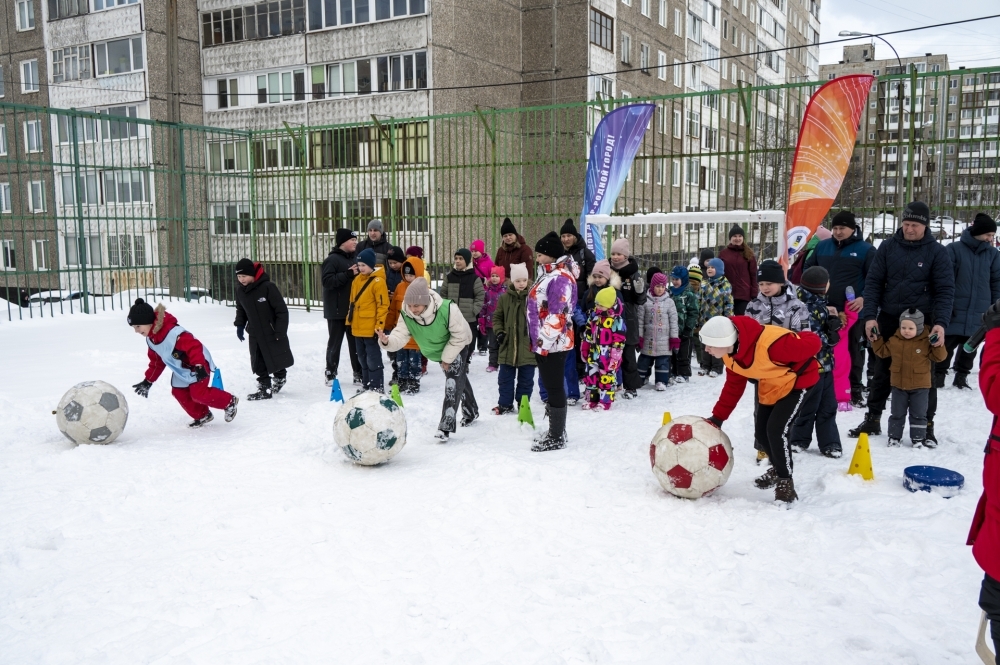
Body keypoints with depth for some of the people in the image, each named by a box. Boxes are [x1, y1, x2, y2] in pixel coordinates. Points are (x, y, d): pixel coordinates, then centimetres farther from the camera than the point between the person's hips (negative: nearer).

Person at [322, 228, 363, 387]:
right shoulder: (332, 259, -10)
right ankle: (331, 374, 13)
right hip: (337, 310, -6)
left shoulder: (354, 259, 14)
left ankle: (359, 373, 17)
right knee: (335, 342, 3)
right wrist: (348, 274, -26)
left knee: (356, 342, 10)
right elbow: (327, 281, -22)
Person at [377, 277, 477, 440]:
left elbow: (460, 335, -29)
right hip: (438, 352, 5)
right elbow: (400, 337, -32)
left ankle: (446, 426, -16)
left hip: (458, 347, -5)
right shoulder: (406, 315, -28)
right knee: (460, 380, 24)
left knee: (453, 384, -19)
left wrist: (447, 358, -24)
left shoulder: (447, 309, -41)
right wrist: (387, 341, -55)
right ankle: (470, 411, 46)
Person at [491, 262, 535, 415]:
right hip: (508, 345, 2)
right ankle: (505, 404, 26)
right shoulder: (505, 297, 0)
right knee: (505, 378, 12)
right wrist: (499, 332, -3)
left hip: (528, 346, -2)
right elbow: (497, 317, 11)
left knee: (526, 379, 9)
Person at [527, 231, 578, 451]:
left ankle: (557, 437, 4)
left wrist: (545, 342, -22)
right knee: (550, 386, 17)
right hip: (542, 341, 10)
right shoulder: (549, 274, 15)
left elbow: (557, 314, -24)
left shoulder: (560, 277, -18)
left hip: (551, 343, -10)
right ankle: (555, 431, 28)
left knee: (554, 387, -3)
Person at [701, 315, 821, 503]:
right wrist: (718, 417, 1)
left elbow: (812, 343, -32)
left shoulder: (769, 344, -42)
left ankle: (785, 483, -3)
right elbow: (733, 386, 1)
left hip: (796, 381, -8)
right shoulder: (731, 354, -14)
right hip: (770, 386, 8)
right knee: (761, 431, 10)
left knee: (777, 429, -20)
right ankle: (778, 468, 38)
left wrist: (791, 371, -18)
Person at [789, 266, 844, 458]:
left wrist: (834, 319, -6)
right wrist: (830, 338, -11)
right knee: (808, 406, 5)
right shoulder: (805, 307, -21)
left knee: (828, 406, 13)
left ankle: (829, 442, 21)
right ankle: (799, 439, 21)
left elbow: (834, 330, 13)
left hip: (825, 363, 9)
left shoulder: (821, 304, 9)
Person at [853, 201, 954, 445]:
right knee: (882, 372, 10)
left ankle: (926, 425, 17)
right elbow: (873, 282, -1)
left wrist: (941, 323, -22)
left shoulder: (937, 252, -6)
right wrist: (870, 316, -12)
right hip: (888, 320, 2)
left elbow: (945, 290, -8)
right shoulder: (888, 247, -1)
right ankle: (873, 419, 21)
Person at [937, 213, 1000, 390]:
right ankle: (938, 376, 12)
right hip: (955, 311, -3)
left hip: (979, 313, 4)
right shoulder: (954, 249, -6)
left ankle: (961, 376, 23)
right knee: (947, 345, 1)